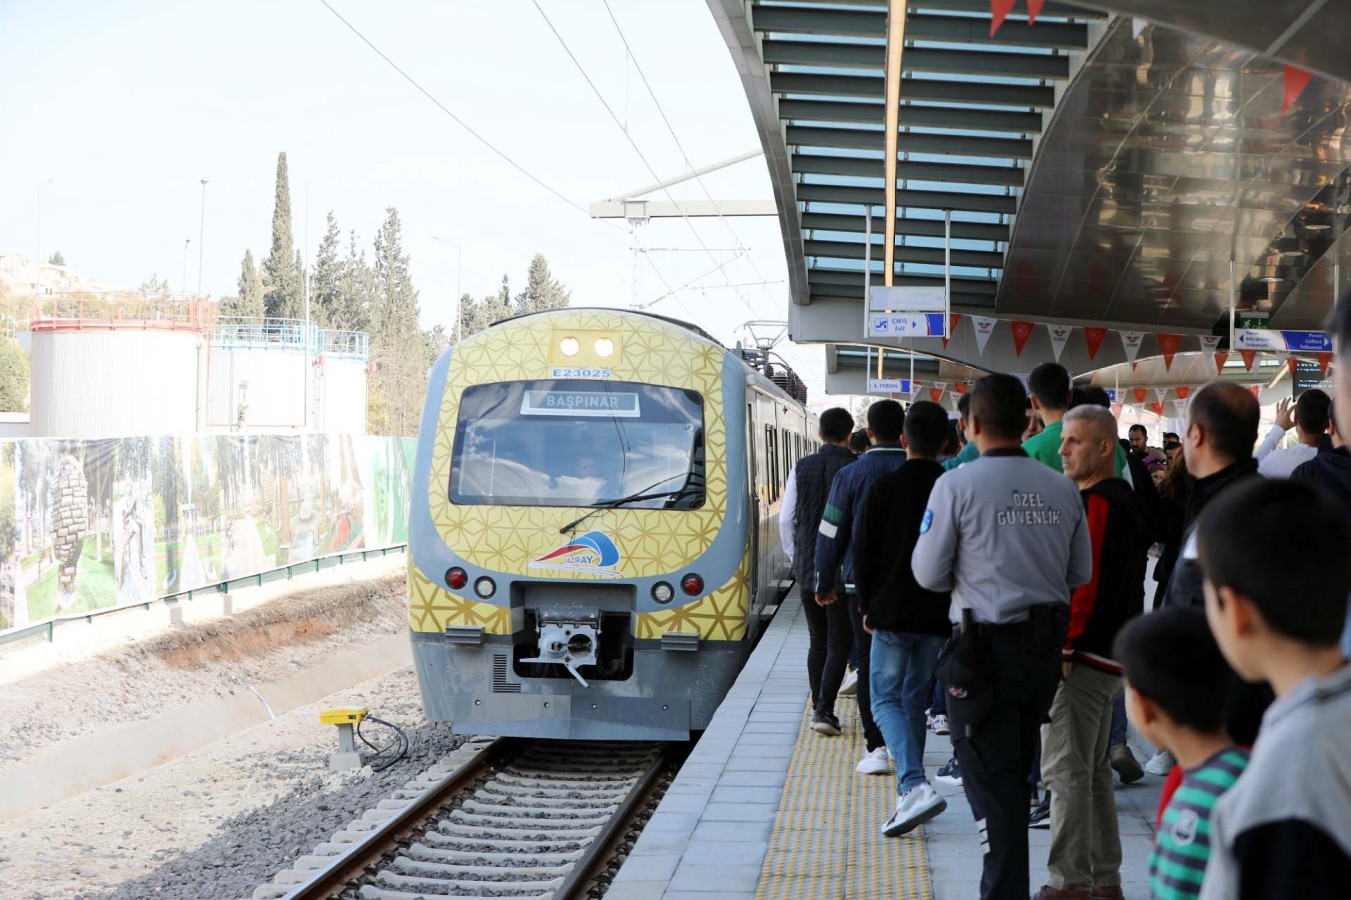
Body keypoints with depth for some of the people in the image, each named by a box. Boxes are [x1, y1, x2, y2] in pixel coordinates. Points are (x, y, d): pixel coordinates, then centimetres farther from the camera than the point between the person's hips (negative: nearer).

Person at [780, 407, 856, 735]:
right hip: (844, 570, -3)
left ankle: (819, 710, 17)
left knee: (817, 641, 14)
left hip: (807, 569, 3)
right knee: (839, 643, 2)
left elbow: (786, 519, 4)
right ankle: (824, 710, -8)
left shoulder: (801, 469, 1)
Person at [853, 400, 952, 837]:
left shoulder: (885, 488, -8)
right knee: (916, 699, 15)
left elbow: (863, 552, -5)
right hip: (938, 616, 4)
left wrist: (868, 606, 6)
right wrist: (953, 607, 15)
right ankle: (909, 795, 17)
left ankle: (915, 787, -19)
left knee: (886, 699, 1)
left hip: (892, 613, -4)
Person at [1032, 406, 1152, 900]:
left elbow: (1084, 583, -22)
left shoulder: (1095, 503, -15)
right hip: (1111, 655, 11)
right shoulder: (1126, 500, 17)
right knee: (1092, 769, 16)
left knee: (1065, 770, -7)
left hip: (1082, 655, -11)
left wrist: (1061, 650, -20)